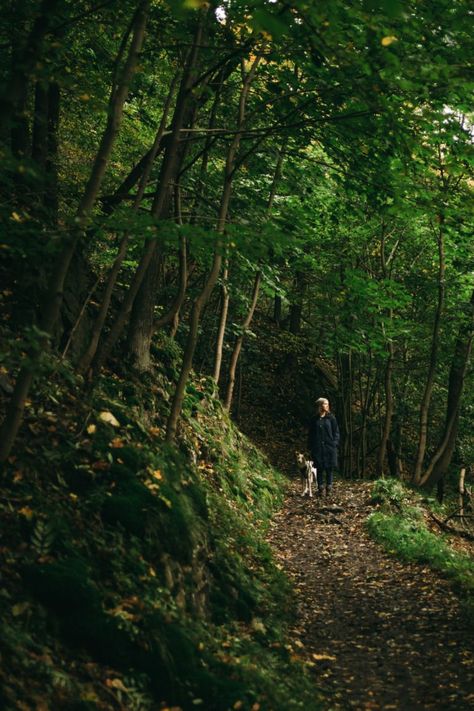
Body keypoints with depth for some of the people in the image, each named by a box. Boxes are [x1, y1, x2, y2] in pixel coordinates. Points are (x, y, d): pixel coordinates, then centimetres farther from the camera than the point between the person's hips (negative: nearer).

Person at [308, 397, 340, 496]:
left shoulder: (331, 418, 3)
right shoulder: (314, 419, 7)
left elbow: (336, 432, 3)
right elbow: (310, 434, 10)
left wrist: (335, 443, -8)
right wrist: (310, 446, 3)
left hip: (329, 447, -1)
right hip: (317, 448, 1)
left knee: (329, 468, 1)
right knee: (319, 468, 3)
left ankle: (329, 488, 7)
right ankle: (320, 488, 6)